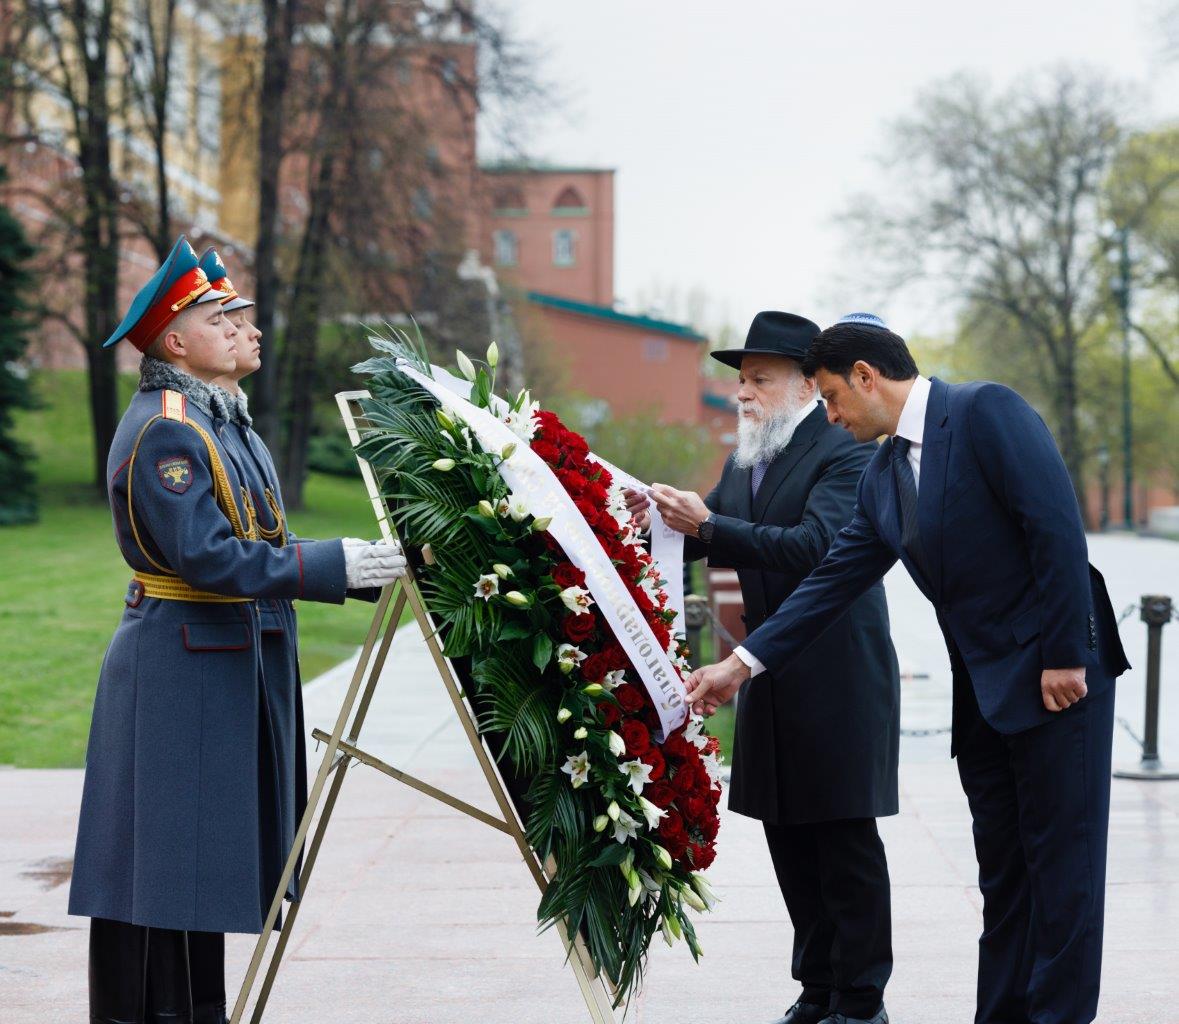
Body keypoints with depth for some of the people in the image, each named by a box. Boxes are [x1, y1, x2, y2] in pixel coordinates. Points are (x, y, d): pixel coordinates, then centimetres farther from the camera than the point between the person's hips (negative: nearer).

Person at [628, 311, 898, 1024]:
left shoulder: (845, 453, -12)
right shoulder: (744, 462, 14)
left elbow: (814, 546, -25)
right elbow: (705, 541, 13)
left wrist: (708, 524, -30)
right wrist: (664, 518, -9)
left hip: (838, 676, -8)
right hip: (773, 675, 8)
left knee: (846, 843, -3)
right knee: (789, 837, 12)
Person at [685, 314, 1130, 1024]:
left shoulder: (986, 411, -11)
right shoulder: (884, 476, 13)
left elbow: (1058, 529, -17)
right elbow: (833, 582, 13)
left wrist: (1064, 658, -20)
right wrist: (742, 665, 7)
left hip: (1058, 675, -8)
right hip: (982, 691, 8)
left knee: (1060, 859, -3)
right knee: (1002, 869, 12)